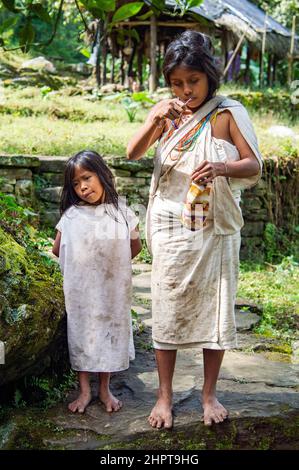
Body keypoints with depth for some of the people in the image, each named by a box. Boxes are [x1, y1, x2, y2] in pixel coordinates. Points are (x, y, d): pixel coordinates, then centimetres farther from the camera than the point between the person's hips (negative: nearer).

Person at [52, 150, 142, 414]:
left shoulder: (121, 212, -4)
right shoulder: (72, 215, -5)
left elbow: (135, 247, 7)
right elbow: (57, 249, 6)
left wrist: (113, 264, 8)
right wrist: (79, 264, 11)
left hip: (112, 288, 0)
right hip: (80, 289, 0)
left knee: (109, 332, 9)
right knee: (81, 332, 7)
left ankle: (105, 389, 24)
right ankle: (84, 390, 21)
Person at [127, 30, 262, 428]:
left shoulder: (228, 113, -4)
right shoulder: (166, 111, 2)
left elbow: (255, 167, -8)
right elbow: (132, 154, -8)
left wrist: (221, 167, -29)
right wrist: (156, 121, -25)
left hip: (216, 230, -1)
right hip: (171, 230, 1)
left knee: (216, 310, 7)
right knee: (168, 309, 6)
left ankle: (209, 393, 24)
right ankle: (165, 395, 20)